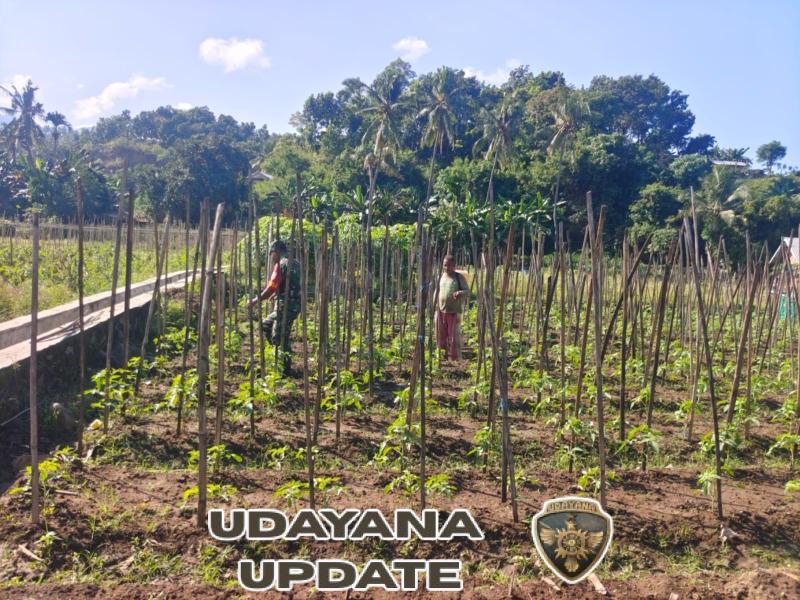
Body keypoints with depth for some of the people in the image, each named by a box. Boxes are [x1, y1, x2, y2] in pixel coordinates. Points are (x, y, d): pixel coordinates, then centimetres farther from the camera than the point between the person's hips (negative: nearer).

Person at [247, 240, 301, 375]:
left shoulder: (281, 264, -12)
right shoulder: (294, 263, 14)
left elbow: (272, 287, -19)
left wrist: (256, 300, -11)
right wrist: (275, 295, 36)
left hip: (285, 306, -9)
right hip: (294, 304, 9)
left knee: (279, 338, 0)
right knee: (266, 325, 20)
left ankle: (285, 368, 7)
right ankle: (283, 358, 20)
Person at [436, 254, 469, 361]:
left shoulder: (459, 277, -5)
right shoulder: (441, 276, 9)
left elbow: (467, 291, -11)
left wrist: (460, 293, -34)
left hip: (454, 312, -5)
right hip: (441, 311, 5)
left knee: (454, 336, -2)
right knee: (442, 335, 11)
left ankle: (456, 359, 8)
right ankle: (445, 356, 26)